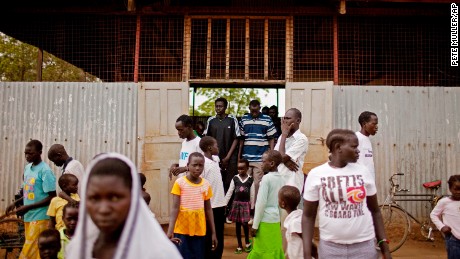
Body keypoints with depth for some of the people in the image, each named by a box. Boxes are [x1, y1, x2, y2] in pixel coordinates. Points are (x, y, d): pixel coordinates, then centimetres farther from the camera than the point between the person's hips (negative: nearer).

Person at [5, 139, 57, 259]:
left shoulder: (45, 171, -14)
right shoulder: (27, 168, 10)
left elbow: (52, 197, -16)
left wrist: (28, 207, -17)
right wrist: (15, 203, 7)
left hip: (40, 218, -7)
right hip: (28, 216, 7)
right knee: (32, 249, 10)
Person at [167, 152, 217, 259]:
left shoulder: (206, 185, 4)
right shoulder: (179, 182, -6)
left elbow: (208, 210, 9)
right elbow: (175, 208, -9)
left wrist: (213, 233, 9)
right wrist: (170, 231, -18)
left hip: (200, 231, 3)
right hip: (182, 231, -3)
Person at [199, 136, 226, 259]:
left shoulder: (216, 159, 8)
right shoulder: (202, 163, -14)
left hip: (220, 205, 7)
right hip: (210, 207, -7)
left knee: (219, 238, 14)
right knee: (209, 239, 3)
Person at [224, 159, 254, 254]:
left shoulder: (250, 180, -3)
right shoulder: (235, 178, -2)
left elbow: (252, 195, 2)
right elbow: (229, 192, 0)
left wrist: (252, 207, 2)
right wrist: (224, 204, -3)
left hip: (246, 204, -1)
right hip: (236, 203, 1)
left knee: (245, 224, -5)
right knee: (237, 224, 7)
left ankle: (247, 242, 21)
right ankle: (239, 245, 19)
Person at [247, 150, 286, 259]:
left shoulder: (266, 178, -14)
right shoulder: (281, 179, 7)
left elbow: (261, 203, -16)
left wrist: (255, 225, -11)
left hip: (265, 221, -7)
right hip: (276, 220, 7)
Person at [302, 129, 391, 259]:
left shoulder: (363, 172, 0)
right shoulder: (316, 174, -5)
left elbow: (375, 211, 8)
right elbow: (308, 216, -1)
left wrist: (385, 247, 5)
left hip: (364, 246, 2)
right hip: (330, 247, -1)